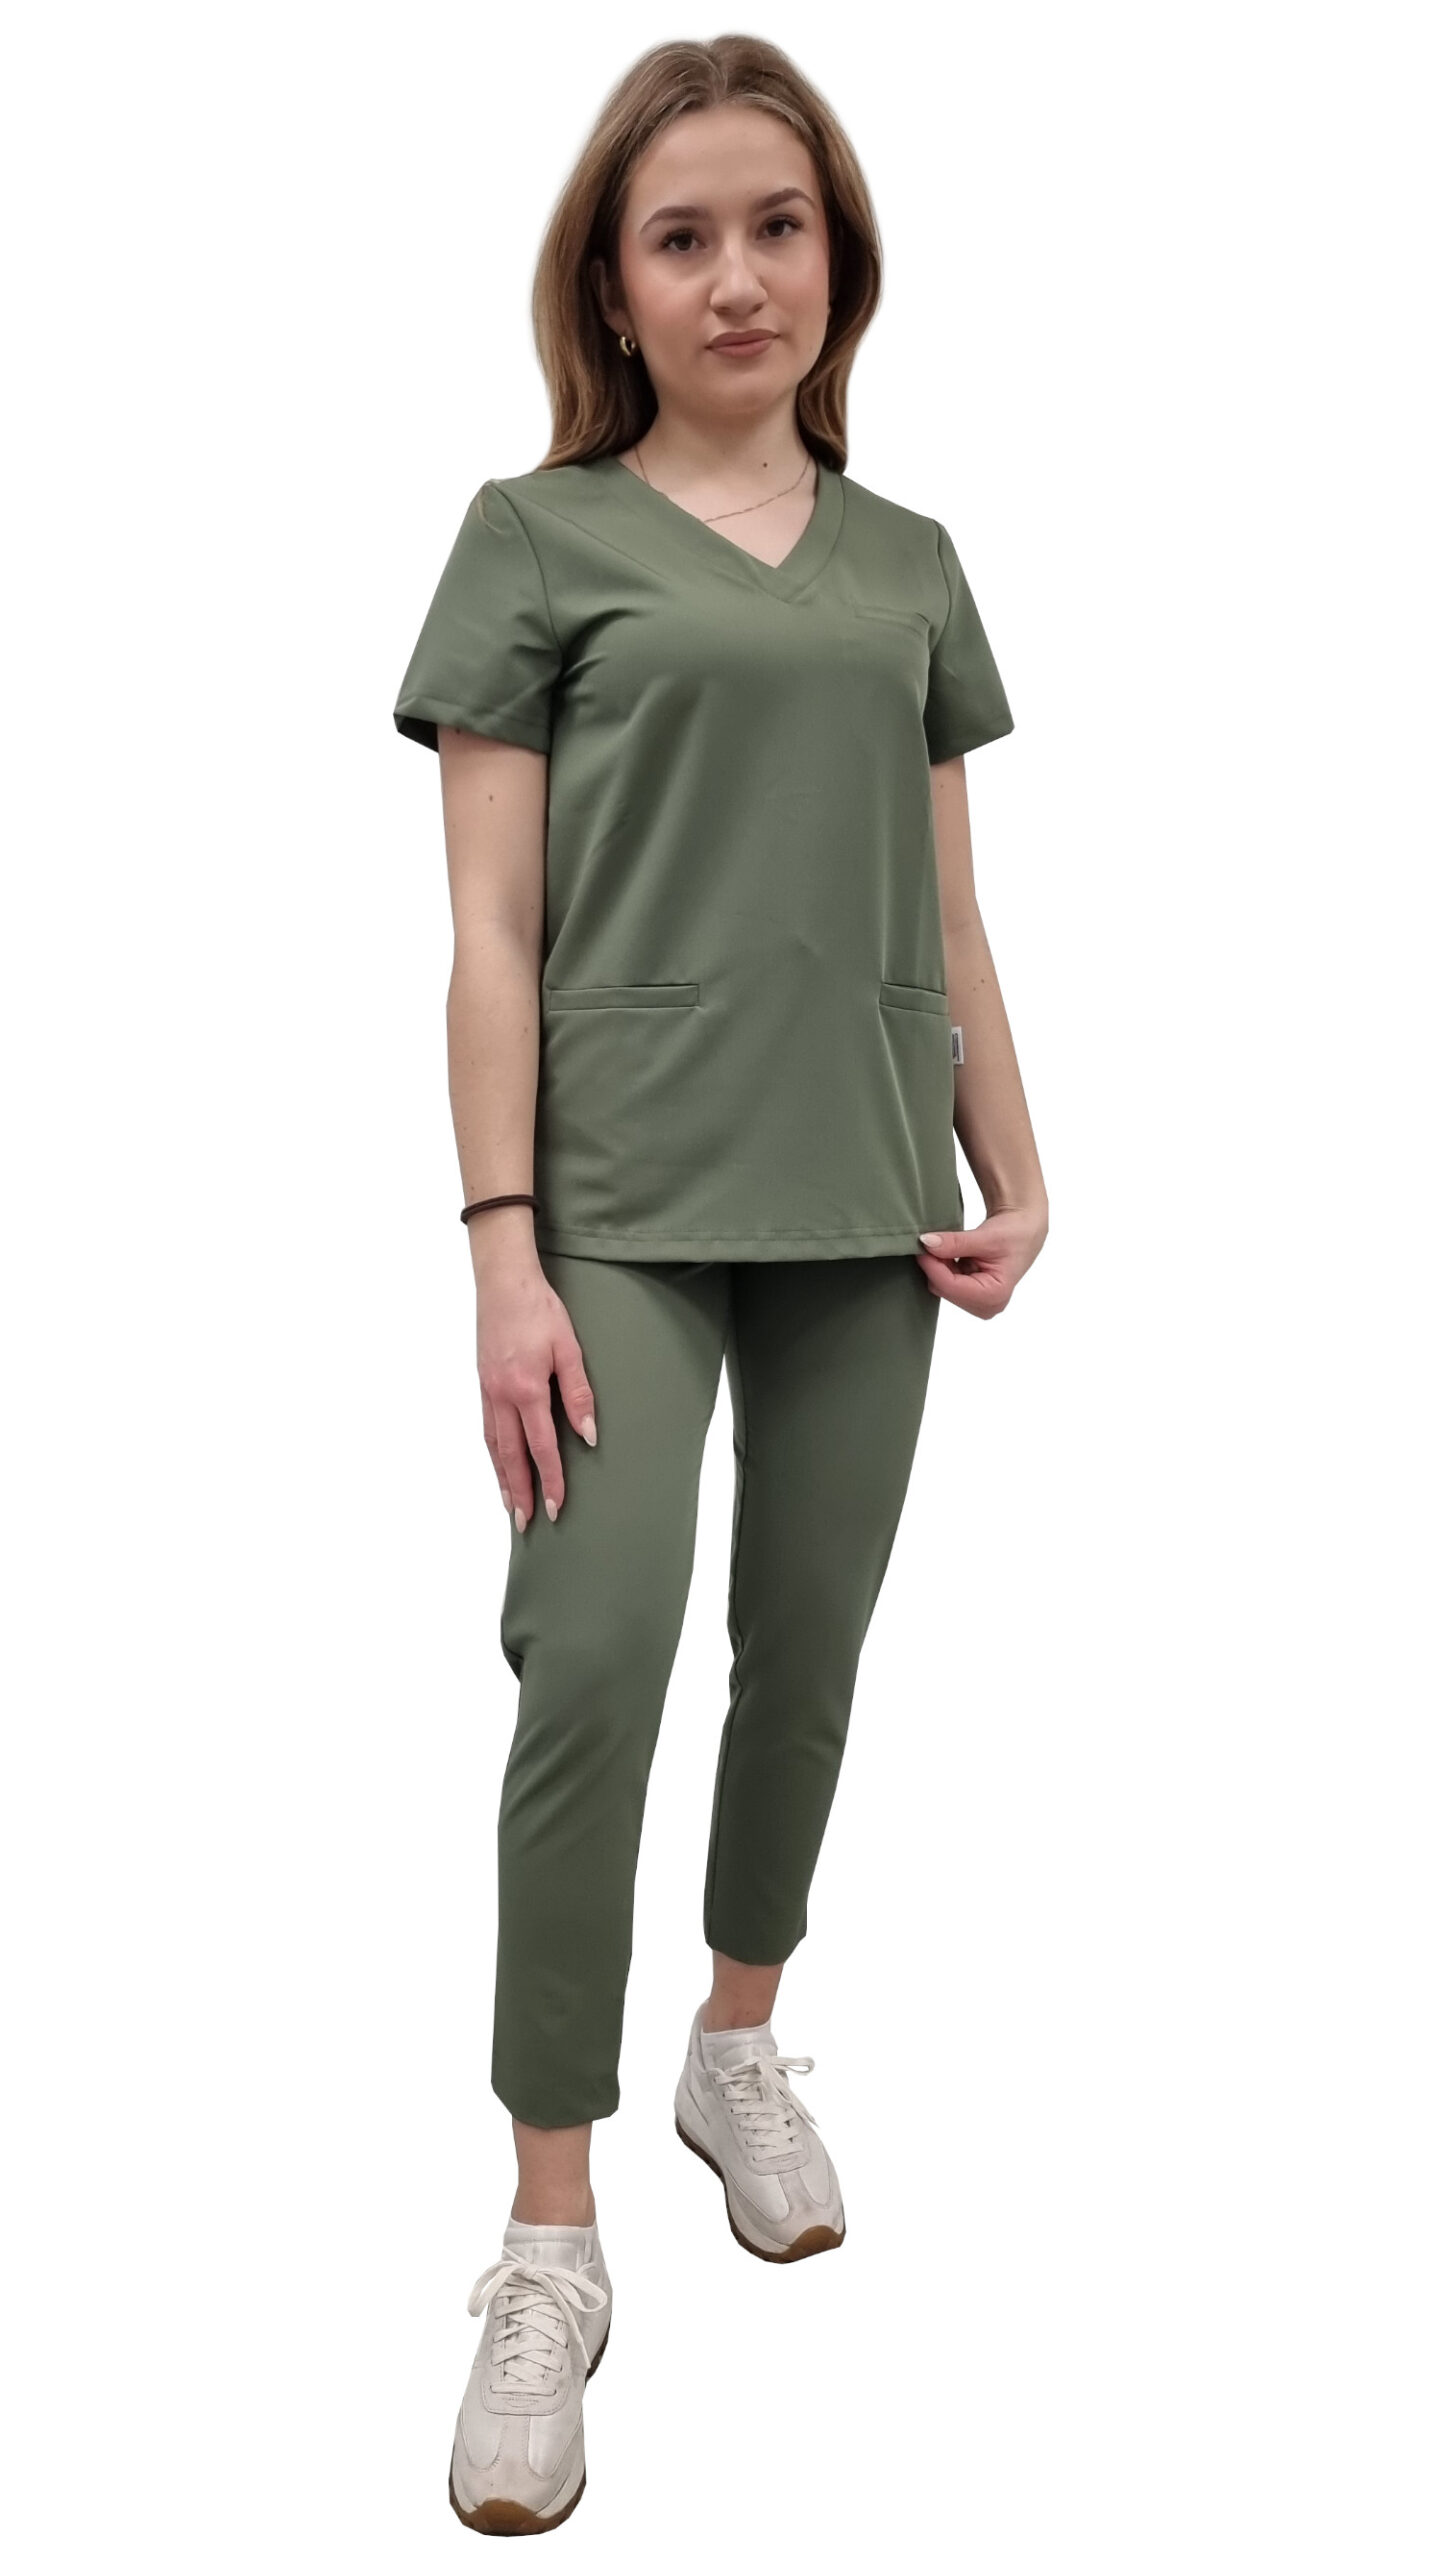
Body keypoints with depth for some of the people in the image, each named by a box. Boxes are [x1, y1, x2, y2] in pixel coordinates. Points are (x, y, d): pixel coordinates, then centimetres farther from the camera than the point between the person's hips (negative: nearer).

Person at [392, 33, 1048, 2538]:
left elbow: (950, 919, 15)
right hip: (627, 1202, -4)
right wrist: (503, 1250, -10)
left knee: (809, 1662, 12)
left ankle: (740, 2043, 35)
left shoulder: (911, 567, 14)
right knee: (596, 1670, -13)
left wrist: (1013, 1173, 7)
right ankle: (549, 2245, -2)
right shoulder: (539, 538, 2)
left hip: (863, 1205, 4)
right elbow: (491, 934, -4)